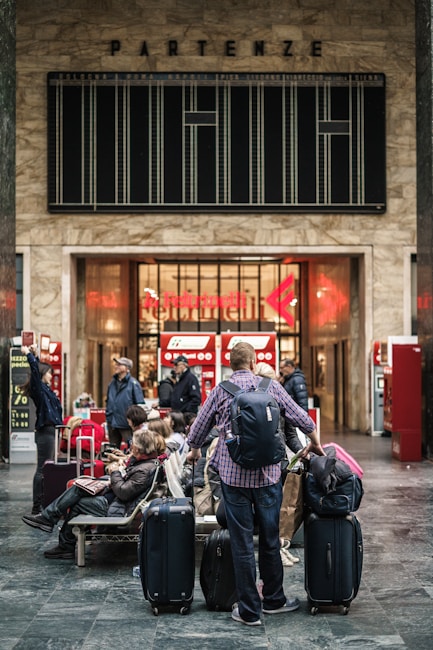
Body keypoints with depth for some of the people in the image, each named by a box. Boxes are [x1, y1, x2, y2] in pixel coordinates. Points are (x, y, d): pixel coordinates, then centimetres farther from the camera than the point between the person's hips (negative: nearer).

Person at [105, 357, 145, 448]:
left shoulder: (133, 383, -10)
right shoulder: (112, 383, 10)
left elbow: (140, 405, -11)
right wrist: (108, 415, 12)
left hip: (127, 425, -7)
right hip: (113, 424, 7)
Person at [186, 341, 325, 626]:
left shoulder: (220, 390, 1)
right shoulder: (270, 386, 2)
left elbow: (199, 428, 8)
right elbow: (302, 418, 7)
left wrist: (194, 451, 30)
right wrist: (315, 443, 26)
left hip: (233, 475, -1)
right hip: (268, 473, 1)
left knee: (242, 544, 4)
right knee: (270, 539, 14)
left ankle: (249, 610, 9)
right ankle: (273, 600, 28)